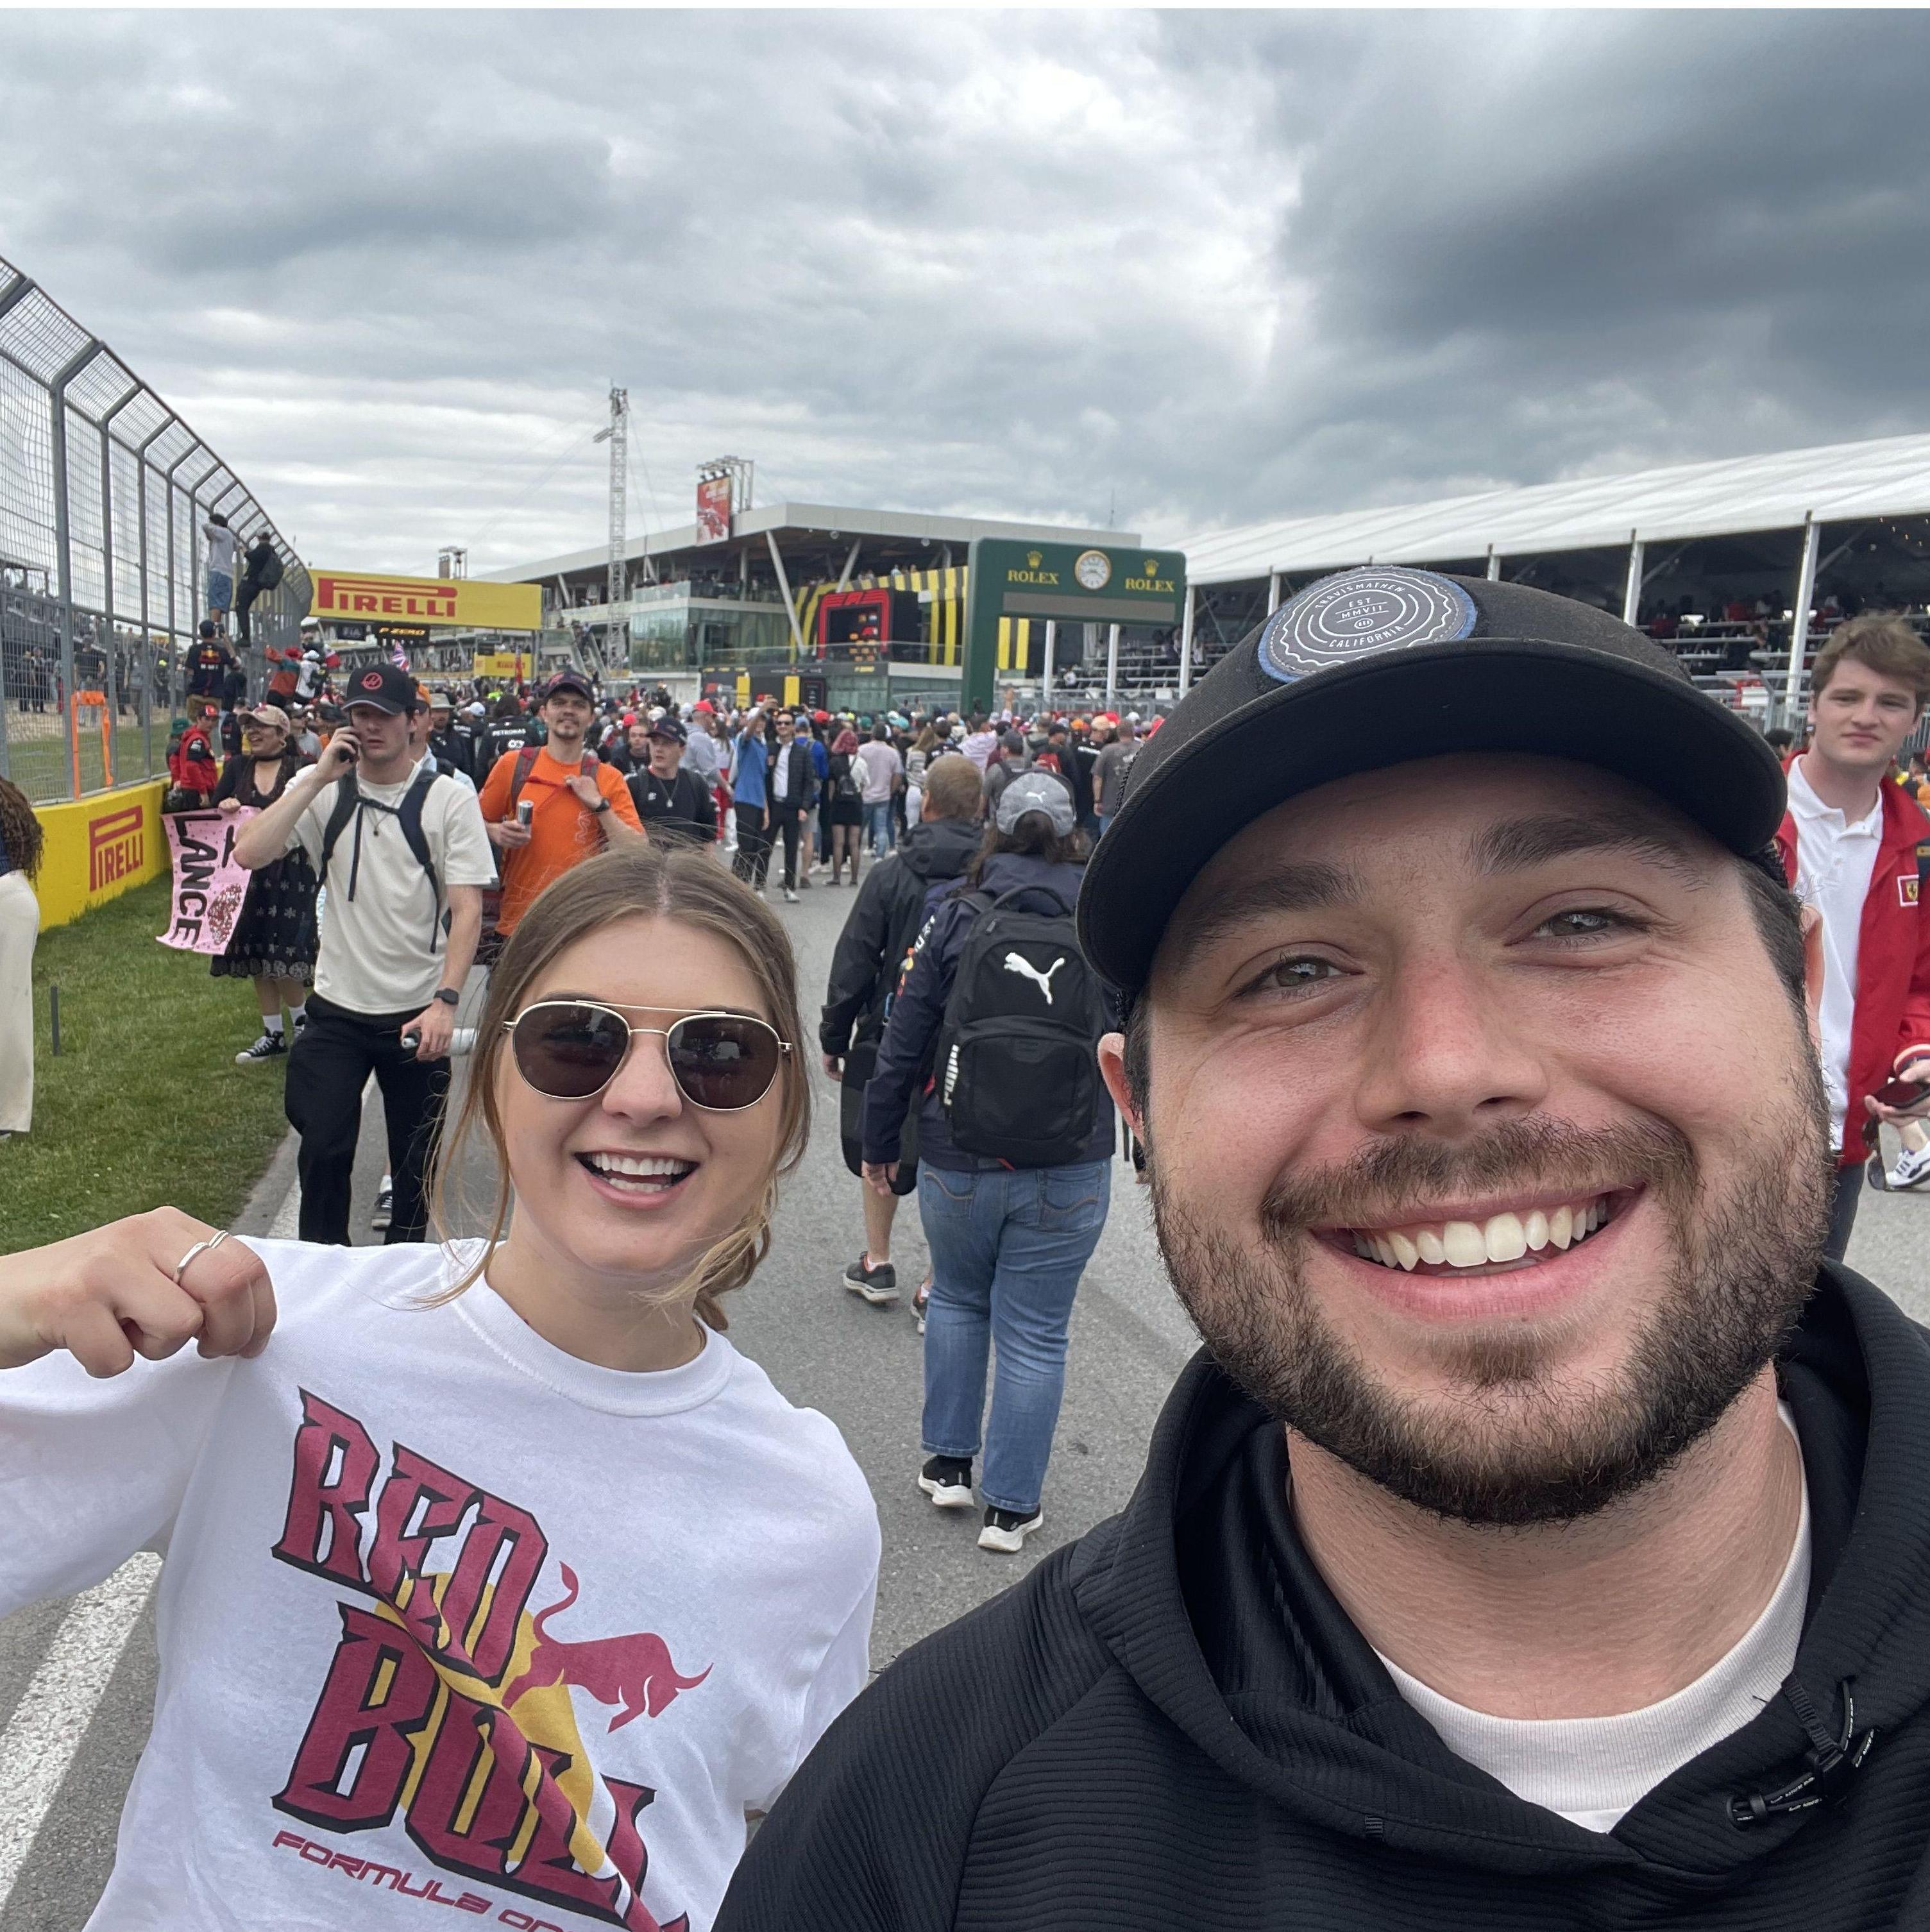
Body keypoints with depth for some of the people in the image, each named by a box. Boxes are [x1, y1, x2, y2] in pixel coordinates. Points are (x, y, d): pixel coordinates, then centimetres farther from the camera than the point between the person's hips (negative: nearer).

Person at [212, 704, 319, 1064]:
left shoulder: (301, 769, -3)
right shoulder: (237, 767, 11)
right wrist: (225, 807, -11)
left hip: (289, 871, -5)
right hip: (247, 871, 5)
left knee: (281, 952, -9)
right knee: (256, 955, 7)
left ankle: (302, 1020, 14)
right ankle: (272, 1034, 16)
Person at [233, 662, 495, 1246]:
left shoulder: (449, 800, -6)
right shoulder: (320, 788, 1)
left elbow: (467, 908, -11)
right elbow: (248, 854, -12)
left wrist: (445, 1001, -21)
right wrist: (318, 779, -15)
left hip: (418, 1012, -1)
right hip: (337, 1007, 1)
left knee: (416, 1155, 11)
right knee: (323, 1145, 0)